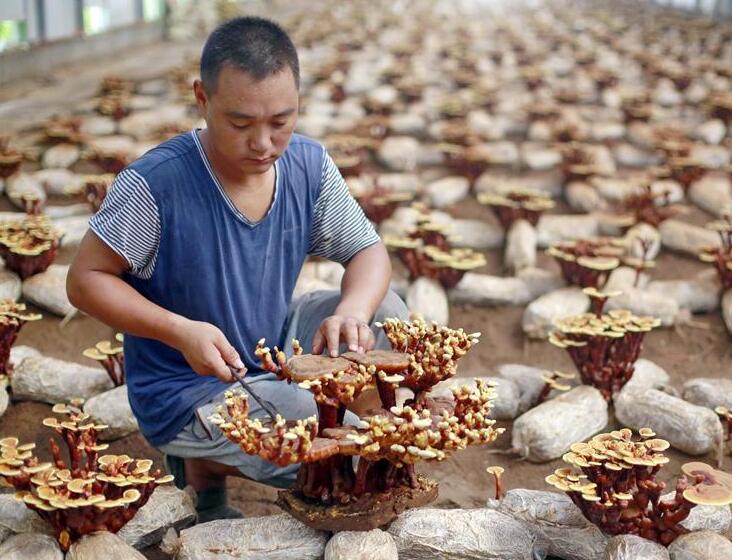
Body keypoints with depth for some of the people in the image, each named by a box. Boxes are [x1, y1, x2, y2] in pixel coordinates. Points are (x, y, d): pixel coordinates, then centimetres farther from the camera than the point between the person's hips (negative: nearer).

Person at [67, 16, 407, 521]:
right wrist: (181, 331, -30)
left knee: (386, 313, -8)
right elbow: (85, 280, -16)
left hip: (274, 354, 6)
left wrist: (351, 313, -25)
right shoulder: (155, 183, -25)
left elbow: (369, 252, -2)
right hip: (185, 392, -6)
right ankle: (203, 463, 5)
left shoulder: (310, 165, -9)